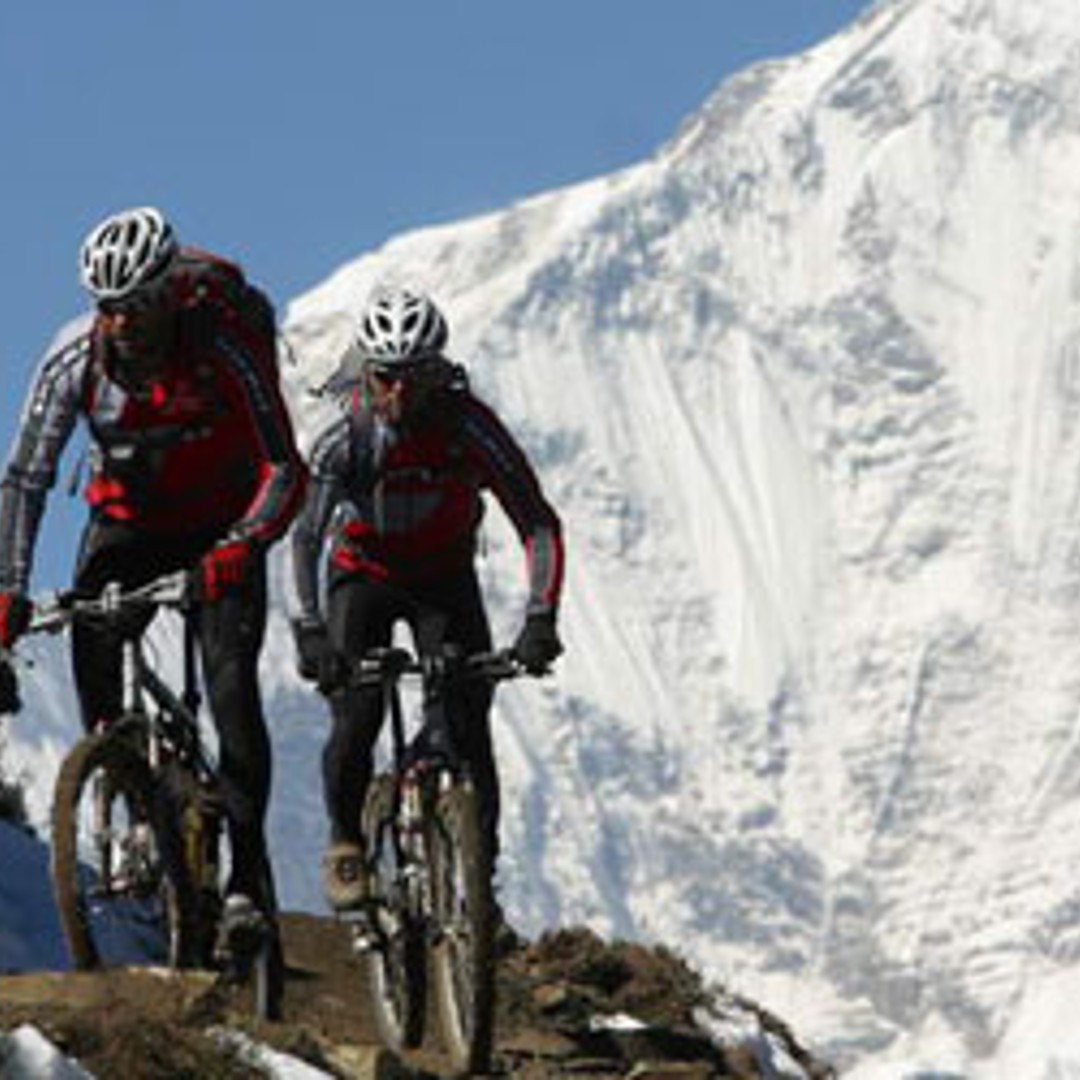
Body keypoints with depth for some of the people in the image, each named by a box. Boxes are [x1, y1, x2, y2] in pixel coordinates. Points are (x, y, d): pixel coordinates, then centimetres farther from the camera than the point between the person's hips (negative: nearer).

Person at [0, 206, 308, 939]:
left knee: (232, 687, -16)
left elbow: (284, 469, -28)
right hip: (130, 519, 3)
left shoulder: (225, 347, -26)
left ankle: (249, 869, -7)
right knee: (90, 624, -23)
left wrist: (241, 545, -46)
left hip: (223, 527, -3)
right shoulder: (76, 358, -19)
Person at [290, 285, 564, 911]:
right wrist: (310, 629, -47)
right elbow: (307, 536, -33)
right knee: (356, 717, -19)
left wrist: (541, 619, -38)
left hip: (445, 577, 1)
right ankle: (346, 842, 4)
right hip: (364, 576, -1)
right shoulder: (344, 441, -26)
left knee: (465, 718, -14)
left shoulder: (470, 426, -25)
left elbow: (538, 523, -27)